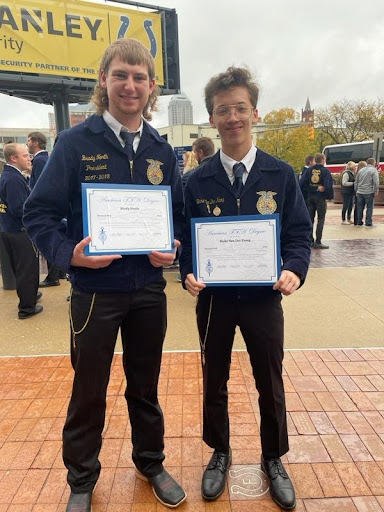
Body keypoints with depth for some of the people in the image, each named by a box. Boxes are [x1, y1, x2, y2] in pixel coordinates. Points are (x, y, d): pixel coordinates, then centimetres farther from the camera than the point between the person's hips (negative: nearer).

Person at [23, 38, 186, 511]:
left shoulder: (161, 151, 5)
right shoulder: (75, 142, -6)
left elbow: (178, 214, 10)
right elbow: (39, 212, -7)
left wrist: (171, 248, -9)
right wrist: (69, 254, -24)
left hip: (149, 290, 3)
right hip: (95, 290, -3)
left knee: (145, 386, 19)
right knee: (88, 392, 13)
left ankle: (151, 463, 44)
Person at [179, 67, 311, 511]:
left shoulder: (281, 174, -2)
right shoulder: (198, 181, -1)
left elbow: (298, 233, 0)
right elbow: (186, 239, 2)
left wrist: (295, 270, -18)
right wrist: (188, 274, -16)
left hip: (263, 296, 0)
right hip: (213, 298, 1)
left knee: (270, 383, 15)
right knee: (214, 381, 17)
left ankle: (273, 459, 41)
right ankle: (219, 453, 42)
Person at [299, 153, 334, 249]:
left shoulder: (309, 170, 3)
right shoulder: (325, 171, -8)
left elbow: (301, 183, -3)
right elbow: (328, 185, -14)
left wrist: (304, 194, 3)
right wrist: (330, 196, -2)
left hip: (310, 197, 4)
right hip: (321, 198, -4)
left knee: (310, 219, 10)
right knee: (321, 219, 1)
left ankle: (310, 240, 14)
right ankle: (318, 242, -4)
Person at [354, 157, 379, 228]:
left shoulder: (361, 170, 14)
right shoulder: (373, 170, -4)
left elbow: (356, 182, 16)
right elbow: (376, 181, -11)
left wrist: (356, 190, 21)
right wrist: (376, 190, -2)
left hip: (360, 192, 5)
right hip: (369, 192, -5)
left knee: (360, 208, 9)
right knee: (369, 208, 0)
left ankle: (359, 223, 13)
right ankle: (368, 224, 0)